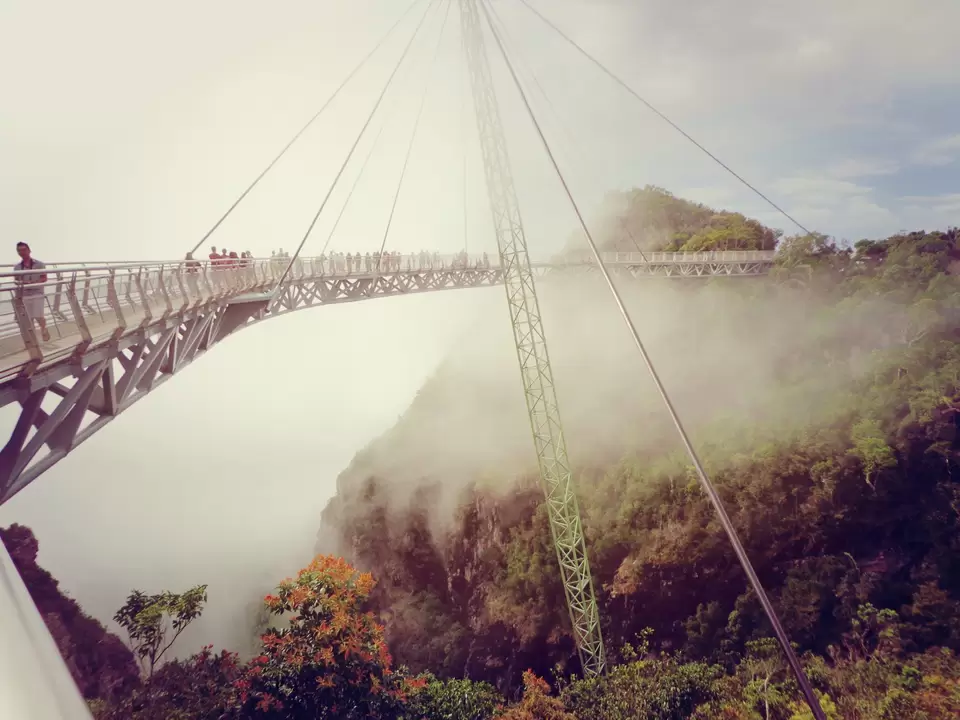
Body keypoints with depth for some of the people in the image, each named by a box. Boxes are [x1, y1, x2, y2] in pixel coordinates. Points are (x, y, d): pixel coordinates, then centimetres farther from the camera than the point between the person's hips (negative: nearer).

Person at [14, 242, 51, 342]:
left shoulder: (39, 264, -3)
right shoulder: (17, 267, 5)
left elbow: (44, 278, -3)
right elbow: (16, 280, 13)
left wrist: (32, 283, -17)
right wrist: (19, 283, -12)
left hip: (37, 293, -3)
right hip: (24, 295, 3)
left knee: (38, 316, -9)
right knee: (28, 318, 5)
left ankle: (44, 329, 20)